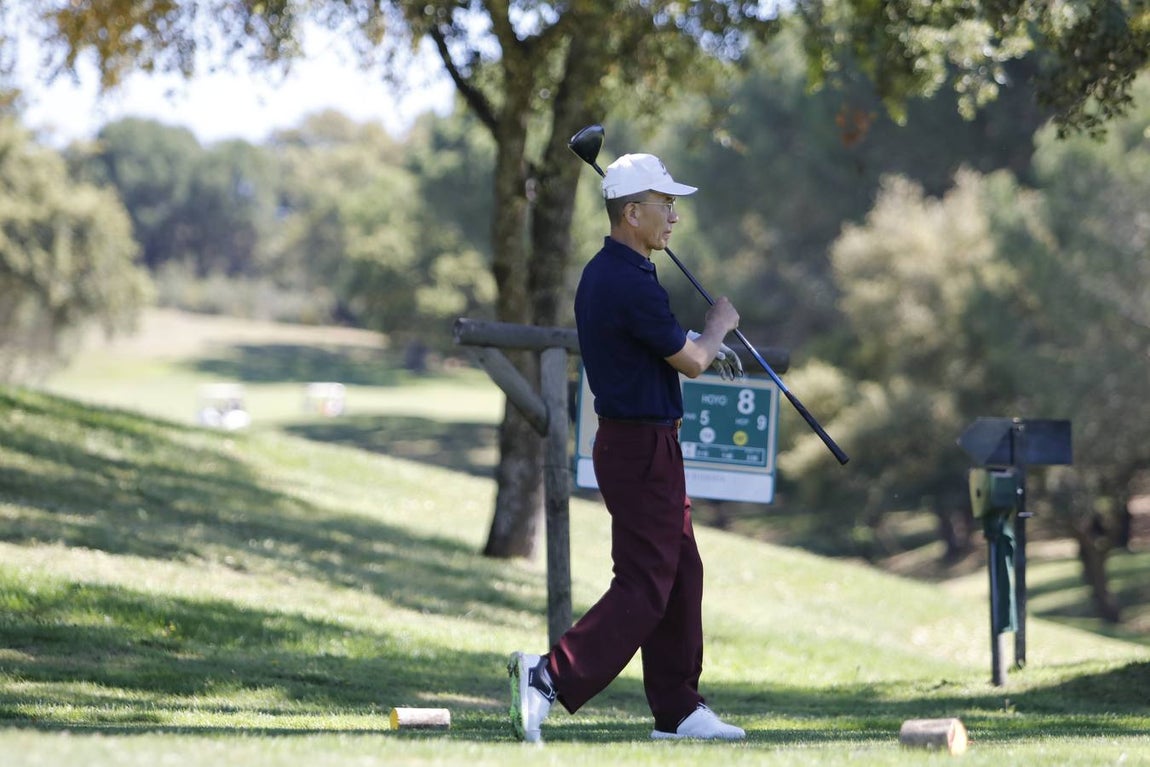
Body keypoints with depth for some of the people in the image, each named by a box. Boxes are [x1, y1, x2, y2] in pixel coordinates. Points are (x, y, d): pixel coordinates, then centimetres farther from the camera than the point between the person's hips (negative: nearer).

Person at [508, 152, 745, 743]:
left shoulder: (600, 274, 10)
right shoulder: (631, 284, -21)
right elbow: (690, 361, -11)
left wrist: (703, 349, 20)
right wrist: (718, 324, 8)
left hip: (629, 441, 10)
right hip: (643, 445, -10)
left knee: (680, 573, 15)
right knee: (644, 587, -10)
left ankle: (678, 710, 18)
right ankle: (550, 676, -18)